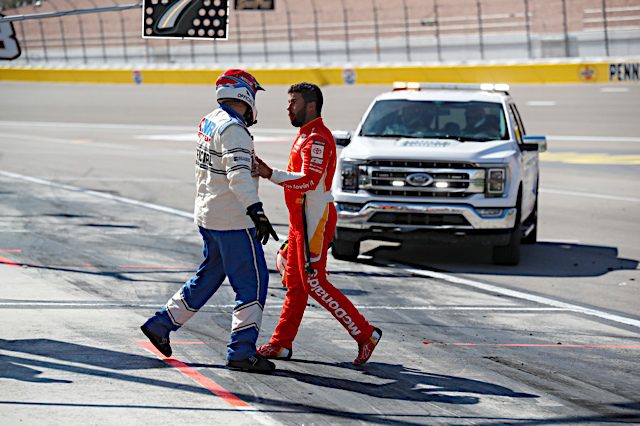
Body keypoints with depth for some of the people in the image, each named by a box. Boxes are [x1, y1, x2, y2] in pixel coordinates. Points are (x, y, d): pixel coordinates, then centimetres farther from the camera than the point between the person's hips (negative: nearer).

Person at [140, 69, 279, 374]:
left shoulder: (210, 121, 8)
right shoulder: (233, 129, -20)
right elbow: (238, 175, -31)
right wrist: (257, 214, -37)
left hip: (208, 216, 9)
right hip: (232, 221, -9)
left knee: (209, 276, 22)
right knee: (252, 283, -3)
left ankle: (161, 325, 26)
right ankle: (241, 351, -4)